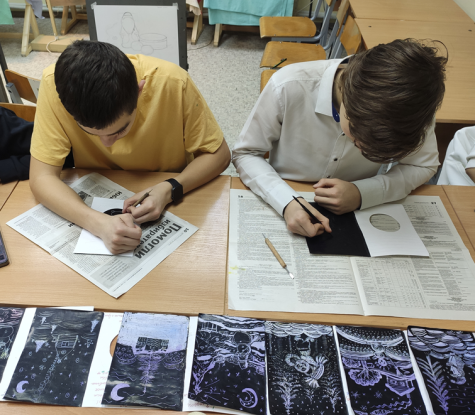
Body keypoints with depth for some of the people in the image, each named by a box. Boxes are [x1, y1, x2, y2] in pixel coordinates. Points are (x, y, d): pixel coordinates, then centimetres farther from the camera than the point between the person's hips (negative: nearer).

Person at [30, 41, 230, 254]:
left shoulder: (172, 83, -26)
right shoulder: (53, 84, -23)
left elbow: (218, 154, -14)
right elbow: (42, 177, -20)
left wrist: (170, 190, -30)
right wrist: (99, 223, -37)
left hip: (168, 206, 0)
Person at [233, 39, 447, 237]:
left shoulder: (409, 105, -19)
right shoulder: (289, 87, -25)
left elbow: (424, 165, -3)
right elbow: (245, 153, -14)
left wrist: (362, 193, -21)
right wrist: (287, 202, -32)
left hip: (353, 219, 3)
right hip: (280, 211, -2)